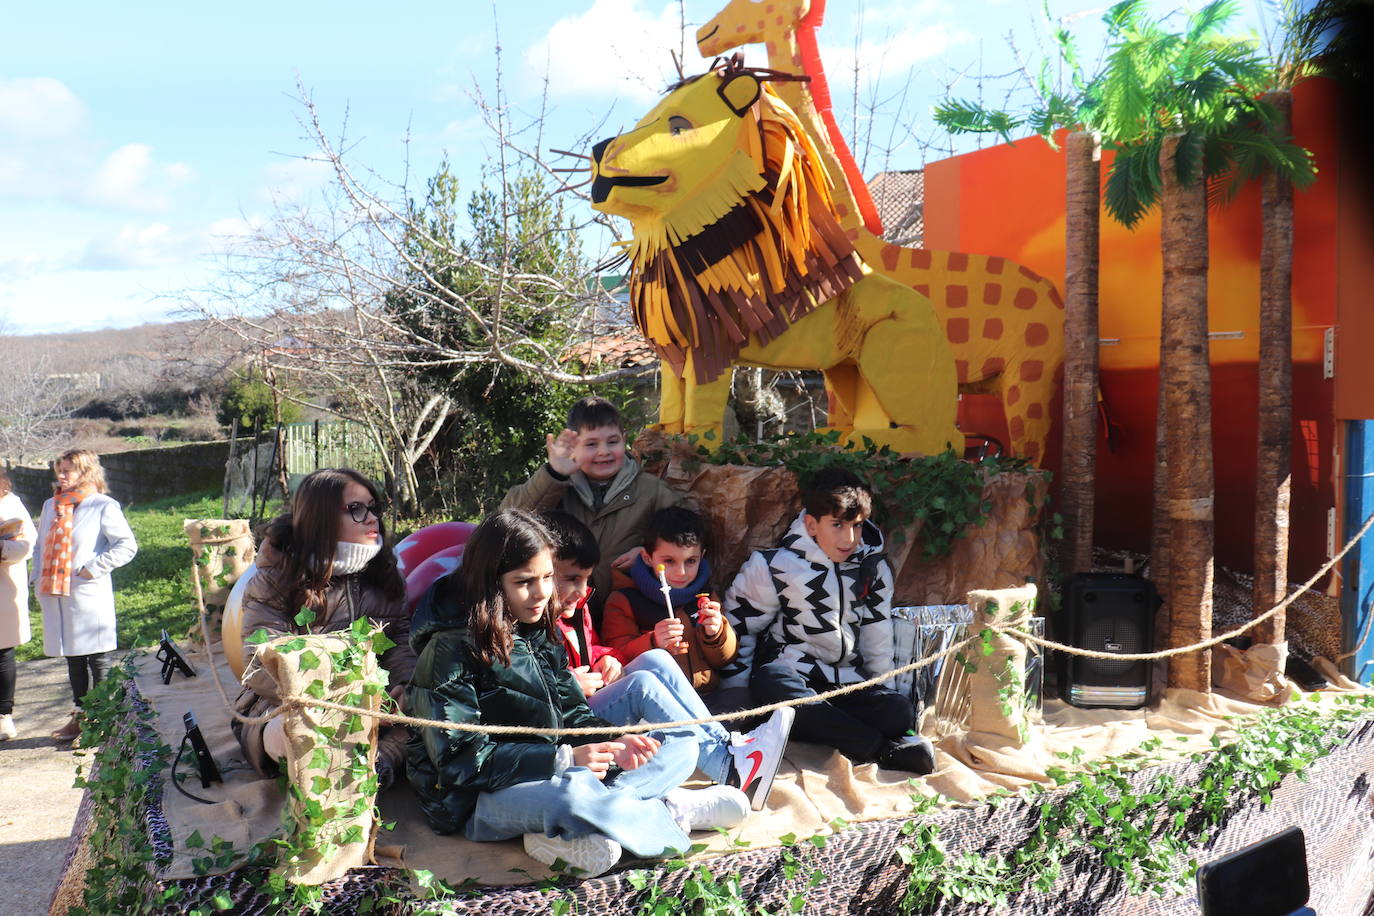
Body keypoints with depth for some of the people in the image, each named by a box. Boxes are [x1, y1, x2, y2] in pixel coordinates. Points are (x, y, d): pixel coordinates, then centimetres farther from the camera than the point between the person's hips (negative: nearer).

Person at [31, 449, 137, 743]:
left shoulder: (103, 506, -6)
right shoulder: (50, 506, 14)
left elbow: (127, 545, -10)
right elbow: (40, 545, 23)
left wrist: (94, 568, -15)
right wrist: (37, 575, 9)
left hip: (87, 595, -6)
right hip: (54, 594, 6)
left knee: (95, 658, 1)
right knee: (72, 657, 14)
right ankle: (79, 716, 23)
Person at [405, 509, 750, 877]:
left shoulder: (538, 632, 8)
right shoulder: (451, 650, -16)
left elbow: (572, 712, 8)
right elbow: (459, 760, -20)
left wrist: (614, 742, -14)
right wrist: (562, 760, -26)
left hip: (554, 775, 8)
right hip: (481, 801, -8)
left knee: (680, 748, 1)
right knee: (575, 791, -40)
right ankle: (674, 813, -11)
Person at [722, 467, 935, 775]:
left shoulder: (873, 567, 8)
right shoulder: (776, 565, -2)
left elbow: (877, 636, 16)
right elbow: (739, 625, 3)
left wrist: (879, 693, 8)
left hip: (846, 681, 3)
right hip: (789, 667, -3)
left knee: (901, 712, -24)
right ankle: (887, 749, -34)